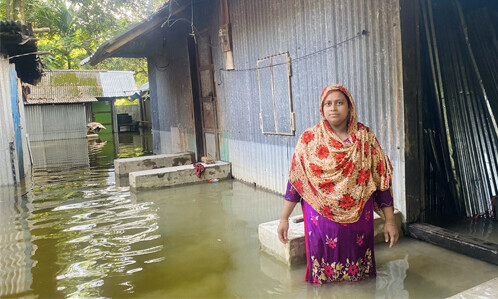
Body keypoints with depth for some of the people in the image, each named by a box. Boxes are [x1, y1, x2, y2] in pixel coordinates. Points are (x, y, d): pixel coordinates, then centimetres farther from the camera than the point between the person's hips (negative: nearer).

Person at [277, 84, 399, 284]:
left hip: (358, 218, 1)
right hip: (321, 217, 0)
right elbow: (295, 181, 1)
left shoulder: (365, 137, 0)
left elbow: (381, 178, 2)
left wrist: (390, 220, 0)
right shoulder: (309, 139, -2)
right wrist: (284, 219, -1)